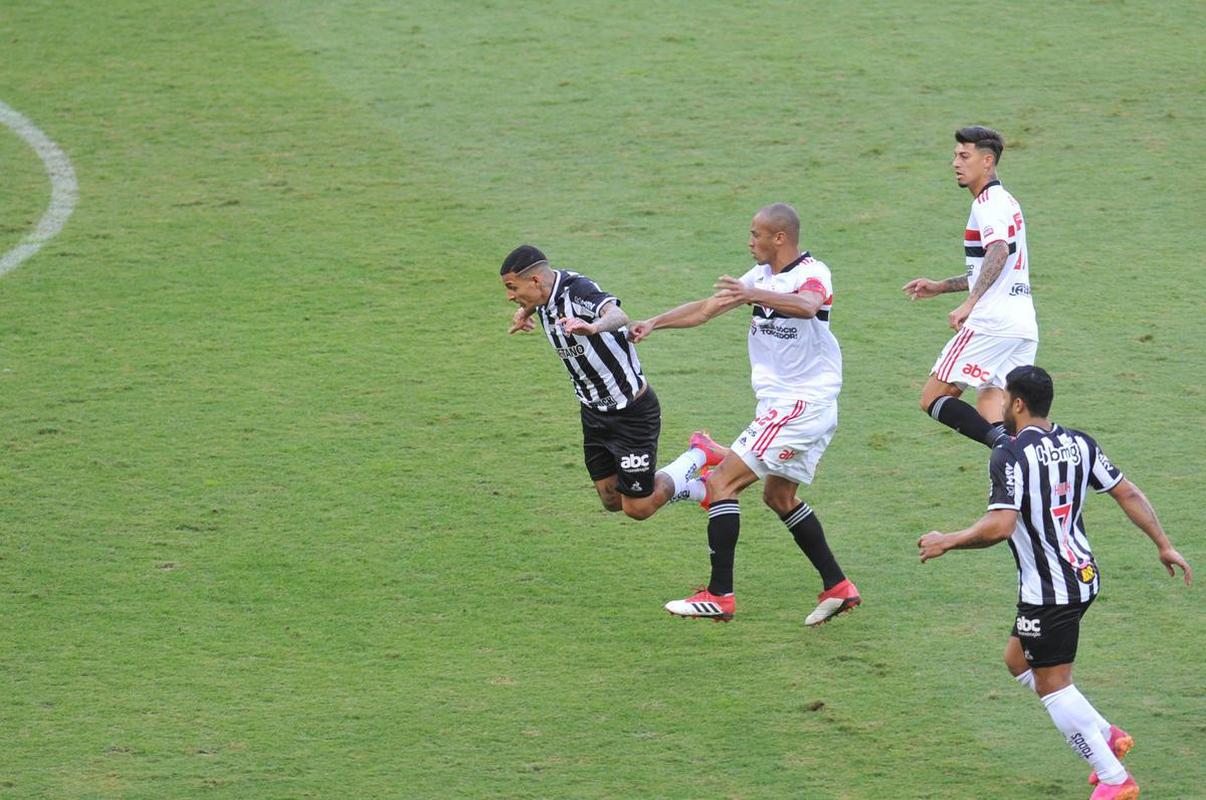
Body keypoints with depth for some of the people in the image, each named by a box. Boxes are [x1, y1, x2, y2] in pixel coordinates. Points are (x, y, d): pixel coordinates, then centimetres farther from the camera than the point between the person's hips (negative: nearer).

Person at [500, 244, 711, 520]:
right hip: (594, 412, 9)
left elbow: (618, 316, -52)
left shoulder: (578, 290, -28)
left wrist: (593, 327, -71)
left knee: (638, 508, -2)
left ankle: (696, 458, 21)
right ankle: (699, 489, 32)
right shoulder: (544, 302, -3)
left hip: (632, 412, -9)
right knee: (613, 501, 12)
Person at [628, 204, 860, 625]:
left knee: (721, 481, -10)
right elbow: (706, 307, 16)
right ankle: (837, 586, 22)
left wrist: (755, 295, -54)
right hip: (783, 403, 10)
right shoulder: (762, 275, 12)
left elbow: (807, 305, -39)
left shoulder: (812, 274, -15)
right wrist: (654, 322, 5)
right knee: (778, 495, 19)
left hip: (800, 405, -10)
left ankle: (719, 595, -11)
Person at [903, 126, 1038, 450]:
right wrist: (940, 287, 36)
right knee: (989, 415, 7)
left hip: (991, 322, -9)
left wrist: (969, 303, -36)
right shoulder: (1006, 201, 24)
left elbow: (998, 252, -27)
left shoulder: (989, 202, -7)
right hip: (1024, 327, 9)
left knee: (933, 399, -6)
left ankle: (1004, 443, -26)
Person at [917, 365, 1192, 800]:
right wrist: (1164, 545, 13)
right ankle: (1107, 735, 23)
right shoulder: (1079, 443, 4)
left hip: (1047, 591, -9)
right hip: (1083, 575, 9)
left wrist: (946, 542, -12)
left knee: (1052, 684, 2)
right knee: (1018, 659, 24)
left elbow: (1000, 526, -27)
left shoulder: (1009, 457, -18)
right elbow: (1127, 493, 5)